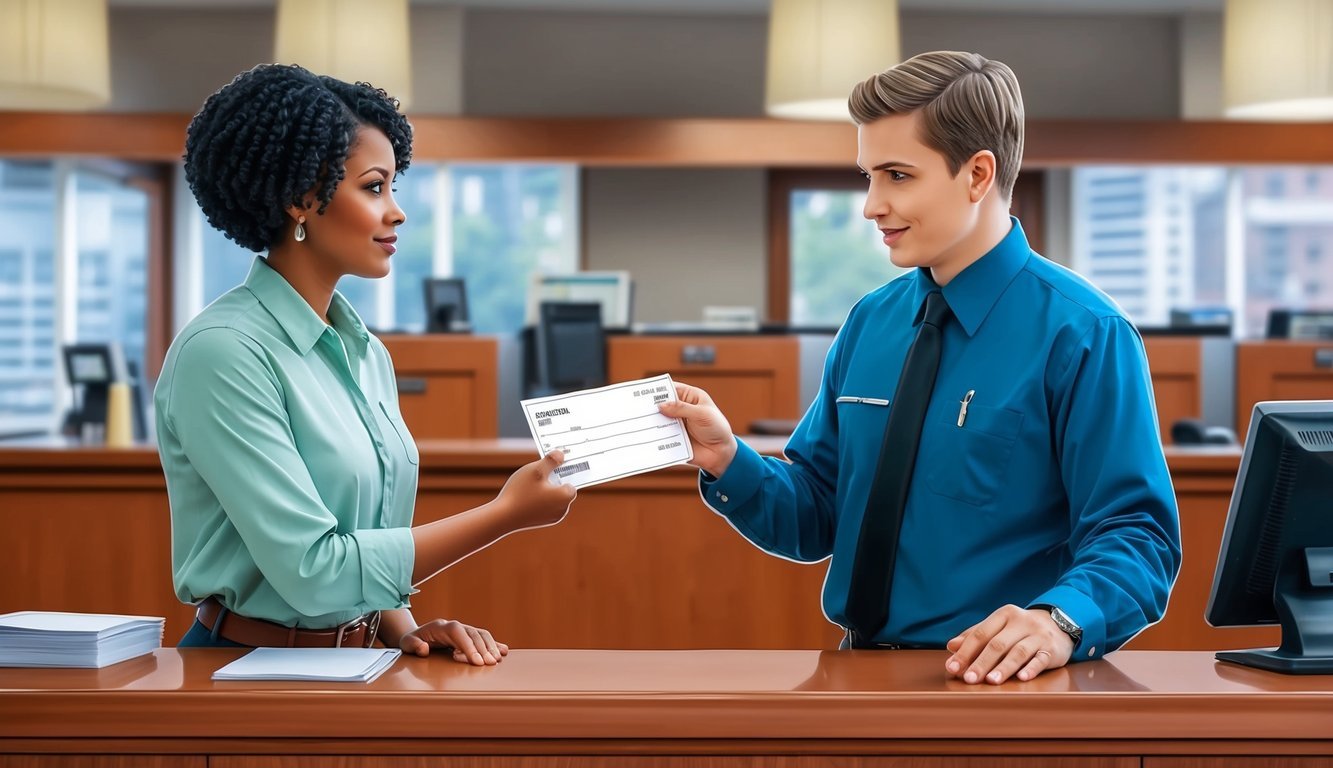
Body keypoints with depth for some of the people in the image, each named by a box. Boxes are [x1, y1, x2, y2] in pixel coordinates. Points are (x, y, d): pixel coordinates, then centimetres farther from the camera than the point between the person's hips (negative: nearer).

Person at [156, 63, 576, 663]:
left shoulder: (368, 355, 10)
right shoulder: (222, 351, -14)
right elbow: (312, 570, -19)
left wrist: (402, 628, -2)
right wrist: (504, 513, -15)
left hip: (356, 660, 6)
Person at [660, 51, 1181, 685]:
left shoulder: (1081, 334, -6)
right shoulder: (869, 324, 11)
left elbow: (1137, 536, -8)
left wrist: (1057, 622, -26)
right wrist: (727, 462, -4)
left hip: (993, 681, -4)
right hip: (861, 677, 4)